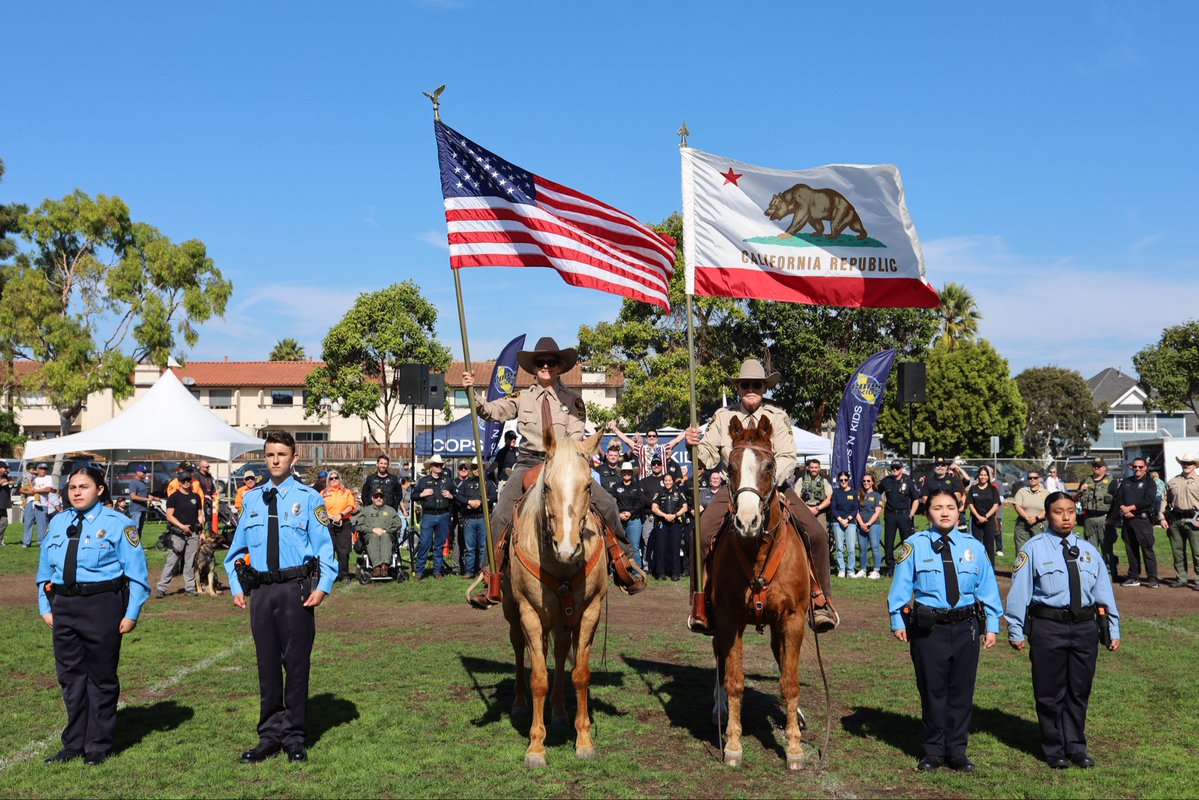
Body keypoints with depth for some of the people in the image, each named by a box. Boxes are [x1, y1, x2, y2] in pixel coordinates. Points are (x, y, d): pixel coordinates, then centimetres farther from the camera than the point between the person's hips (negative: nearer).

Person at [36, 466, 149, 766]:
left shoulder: (117, 524, -4)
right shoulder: (58, 524, 12)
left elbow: (136, 572, -5)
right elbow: (45, 569, 18)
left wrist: (131, 614, -9)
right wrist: (45, 606, 10)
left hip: (102, 605, -5)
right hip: (64, 606, 5)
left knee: (101, 677, 5)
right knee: (70, 675, 13)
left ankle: (98, 746, 17)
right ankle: (74, 743, 26)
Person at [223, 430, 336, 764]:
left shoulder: (308, 498, -1)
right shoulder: (252, 499, 10)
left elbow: (325, 547, -3)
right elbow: (237, 548, 16)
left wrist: (322, 587, -13)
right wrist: (236, 586, 6)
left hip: (296, 589, -3)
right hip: (260, 590, 3)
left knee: (296, 661, 3)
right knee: (267, 663, 10)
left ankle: (294, 736, 16)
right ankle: (270, 736, 21)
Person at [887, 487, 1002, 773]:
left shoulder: (973, 547, 4)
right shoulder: (915, 545, -3)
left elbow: (988, 587, 7)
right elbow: (901, 585, -1)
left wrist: (992, 625, 4)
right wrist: (897, 620, -5)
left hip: (965, 627, 2)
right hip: (927, 628, -2)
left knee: (961, 690, 9)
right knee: (932, 690, 8)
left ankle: (957, 751, 23)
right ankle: (933, 752, 22)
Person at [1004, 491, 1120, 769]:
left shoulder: (1088, 550, 8)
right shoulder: (1034, 549, -6)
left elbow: (1104, 590, 11)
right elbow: (1019, 591, -6)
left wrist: (1113, 629, 10)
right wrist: (1016, 631, -7)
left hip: (1084, 626, 4)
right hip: (1047, 627, -4)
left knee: (1079, 691, 14)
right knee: (1050, 692, 7)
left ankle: (1076, 747, 29)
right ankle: (1054, 750, 22)